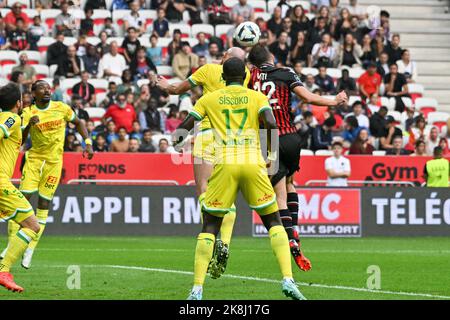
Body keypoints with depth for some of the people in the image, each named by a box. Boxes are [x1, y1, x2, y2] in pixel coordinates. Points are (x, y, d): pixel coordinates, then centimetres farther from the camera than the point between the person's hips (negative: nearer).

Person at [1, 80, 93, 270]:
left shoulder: (61, 108, -1)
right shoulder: (28, 113, -4)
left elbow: (78, 123, 15)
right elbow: (20, 140, -9)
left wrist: (88, 143, 5)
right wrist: (28, 125, -26)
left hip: (54, 161, 1)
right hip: (34, 159, -1)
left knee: (43, 205, 0)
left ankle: (30, 249, 6)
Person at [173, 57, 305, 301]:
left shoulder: (209, 99, 12)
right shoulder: (257, 97, 10)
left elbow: (182, 130, 13)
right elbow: (270, 123, -8)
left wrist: (180, 134, 35)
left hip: (225, 164, 0)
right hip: (253, 163, 0)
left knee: (210, 225, 7)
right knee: (273, 221, 12)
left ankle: (197, 290, -2)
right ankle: (288, 279, -4)